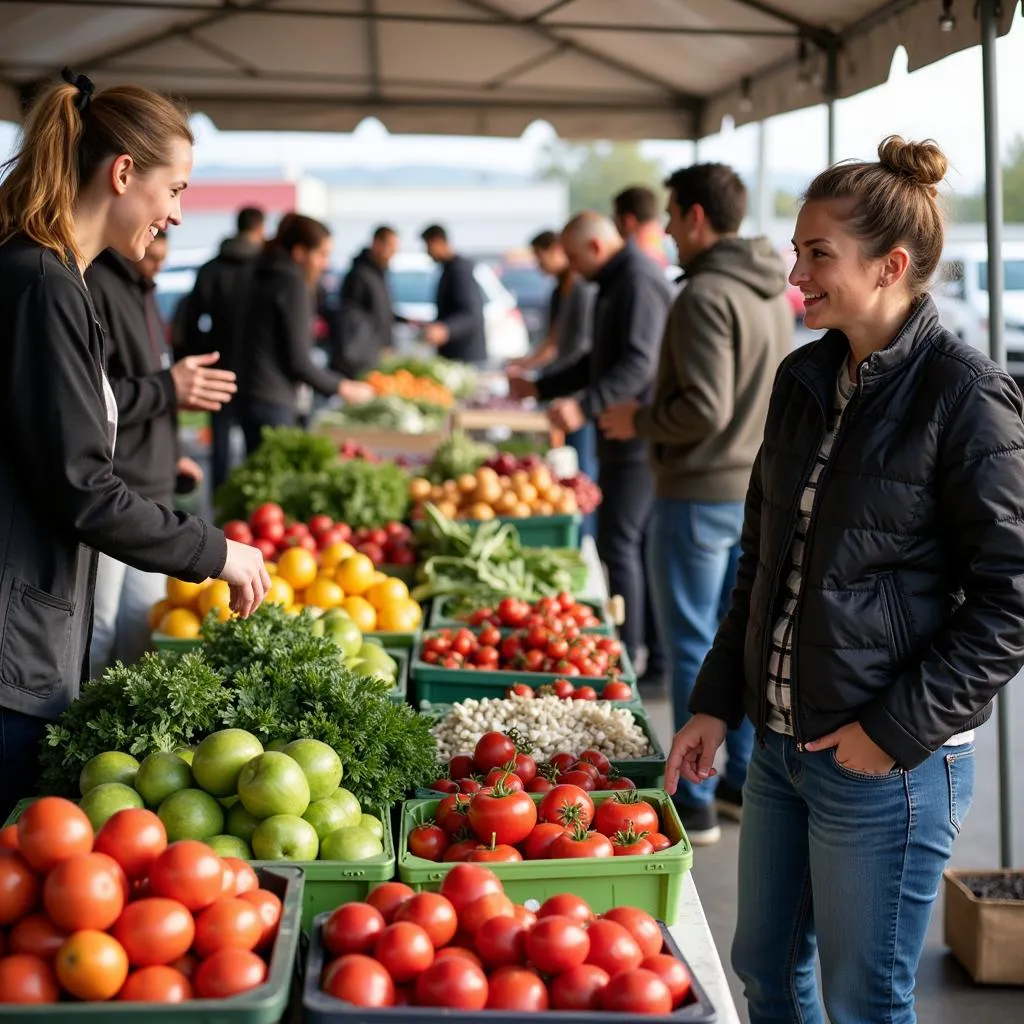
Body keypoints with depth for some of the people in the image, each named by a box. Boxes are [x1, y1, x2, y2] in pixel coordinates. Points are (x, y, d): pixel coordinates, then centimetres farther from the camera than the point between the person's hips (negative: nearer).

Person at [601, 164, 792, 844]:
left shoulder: (707, 295, -18)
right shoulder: (773, 292, 10)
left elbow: (705, 407, -25)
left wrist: (640, 421, -8)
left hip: (700, 494, -9)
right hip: (760, 488, 9)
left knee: (693, 647, -1)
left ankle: (694, 804, 6)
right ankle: (745, 782, 26)